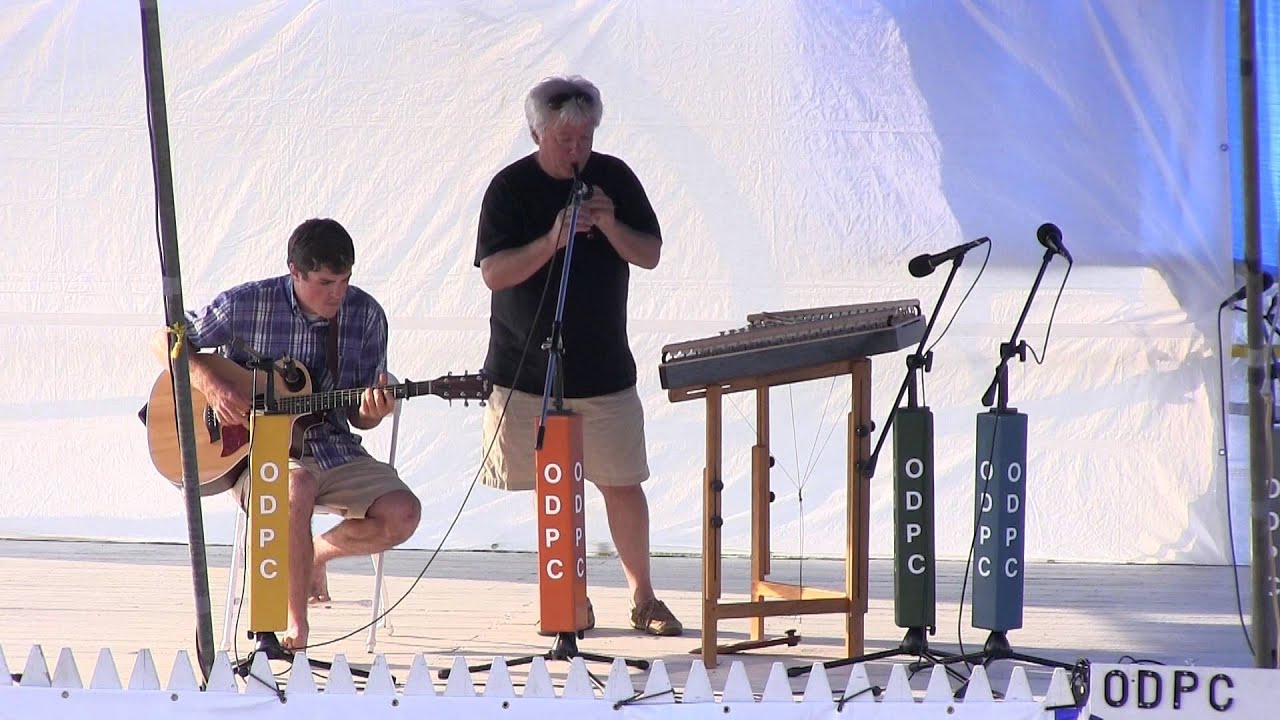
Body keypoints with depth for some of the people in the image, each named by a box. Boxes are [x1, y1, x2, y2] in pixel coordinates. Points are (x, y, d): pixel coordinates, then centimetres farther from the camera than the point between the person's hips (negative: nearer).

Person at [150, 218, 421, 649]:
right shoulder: (247, 305, -8)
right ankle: (295, 624, -23)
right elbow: (166, 341, 0)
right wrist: (211, 385, -17)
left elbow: (359, 418, 7)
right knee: (297, 490, -39)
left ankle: (316, 553, 11)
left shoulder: (365, 315, 0)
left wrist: (372, 412, -18)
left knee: (402, 515, -21)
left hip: (334, 448, 4)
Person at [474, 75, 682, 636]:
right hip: (527, 369, -1)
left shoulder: (614, 178, 3)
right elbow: (494, 272, -13)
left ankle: (643, 599, 12)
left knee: (622, 485, 1)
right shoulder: (510, 188, -4)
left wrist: (611, 227, -18)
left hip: (604, 370, 1)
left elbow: (650, 255, 2)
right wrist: (553, 241, -27)